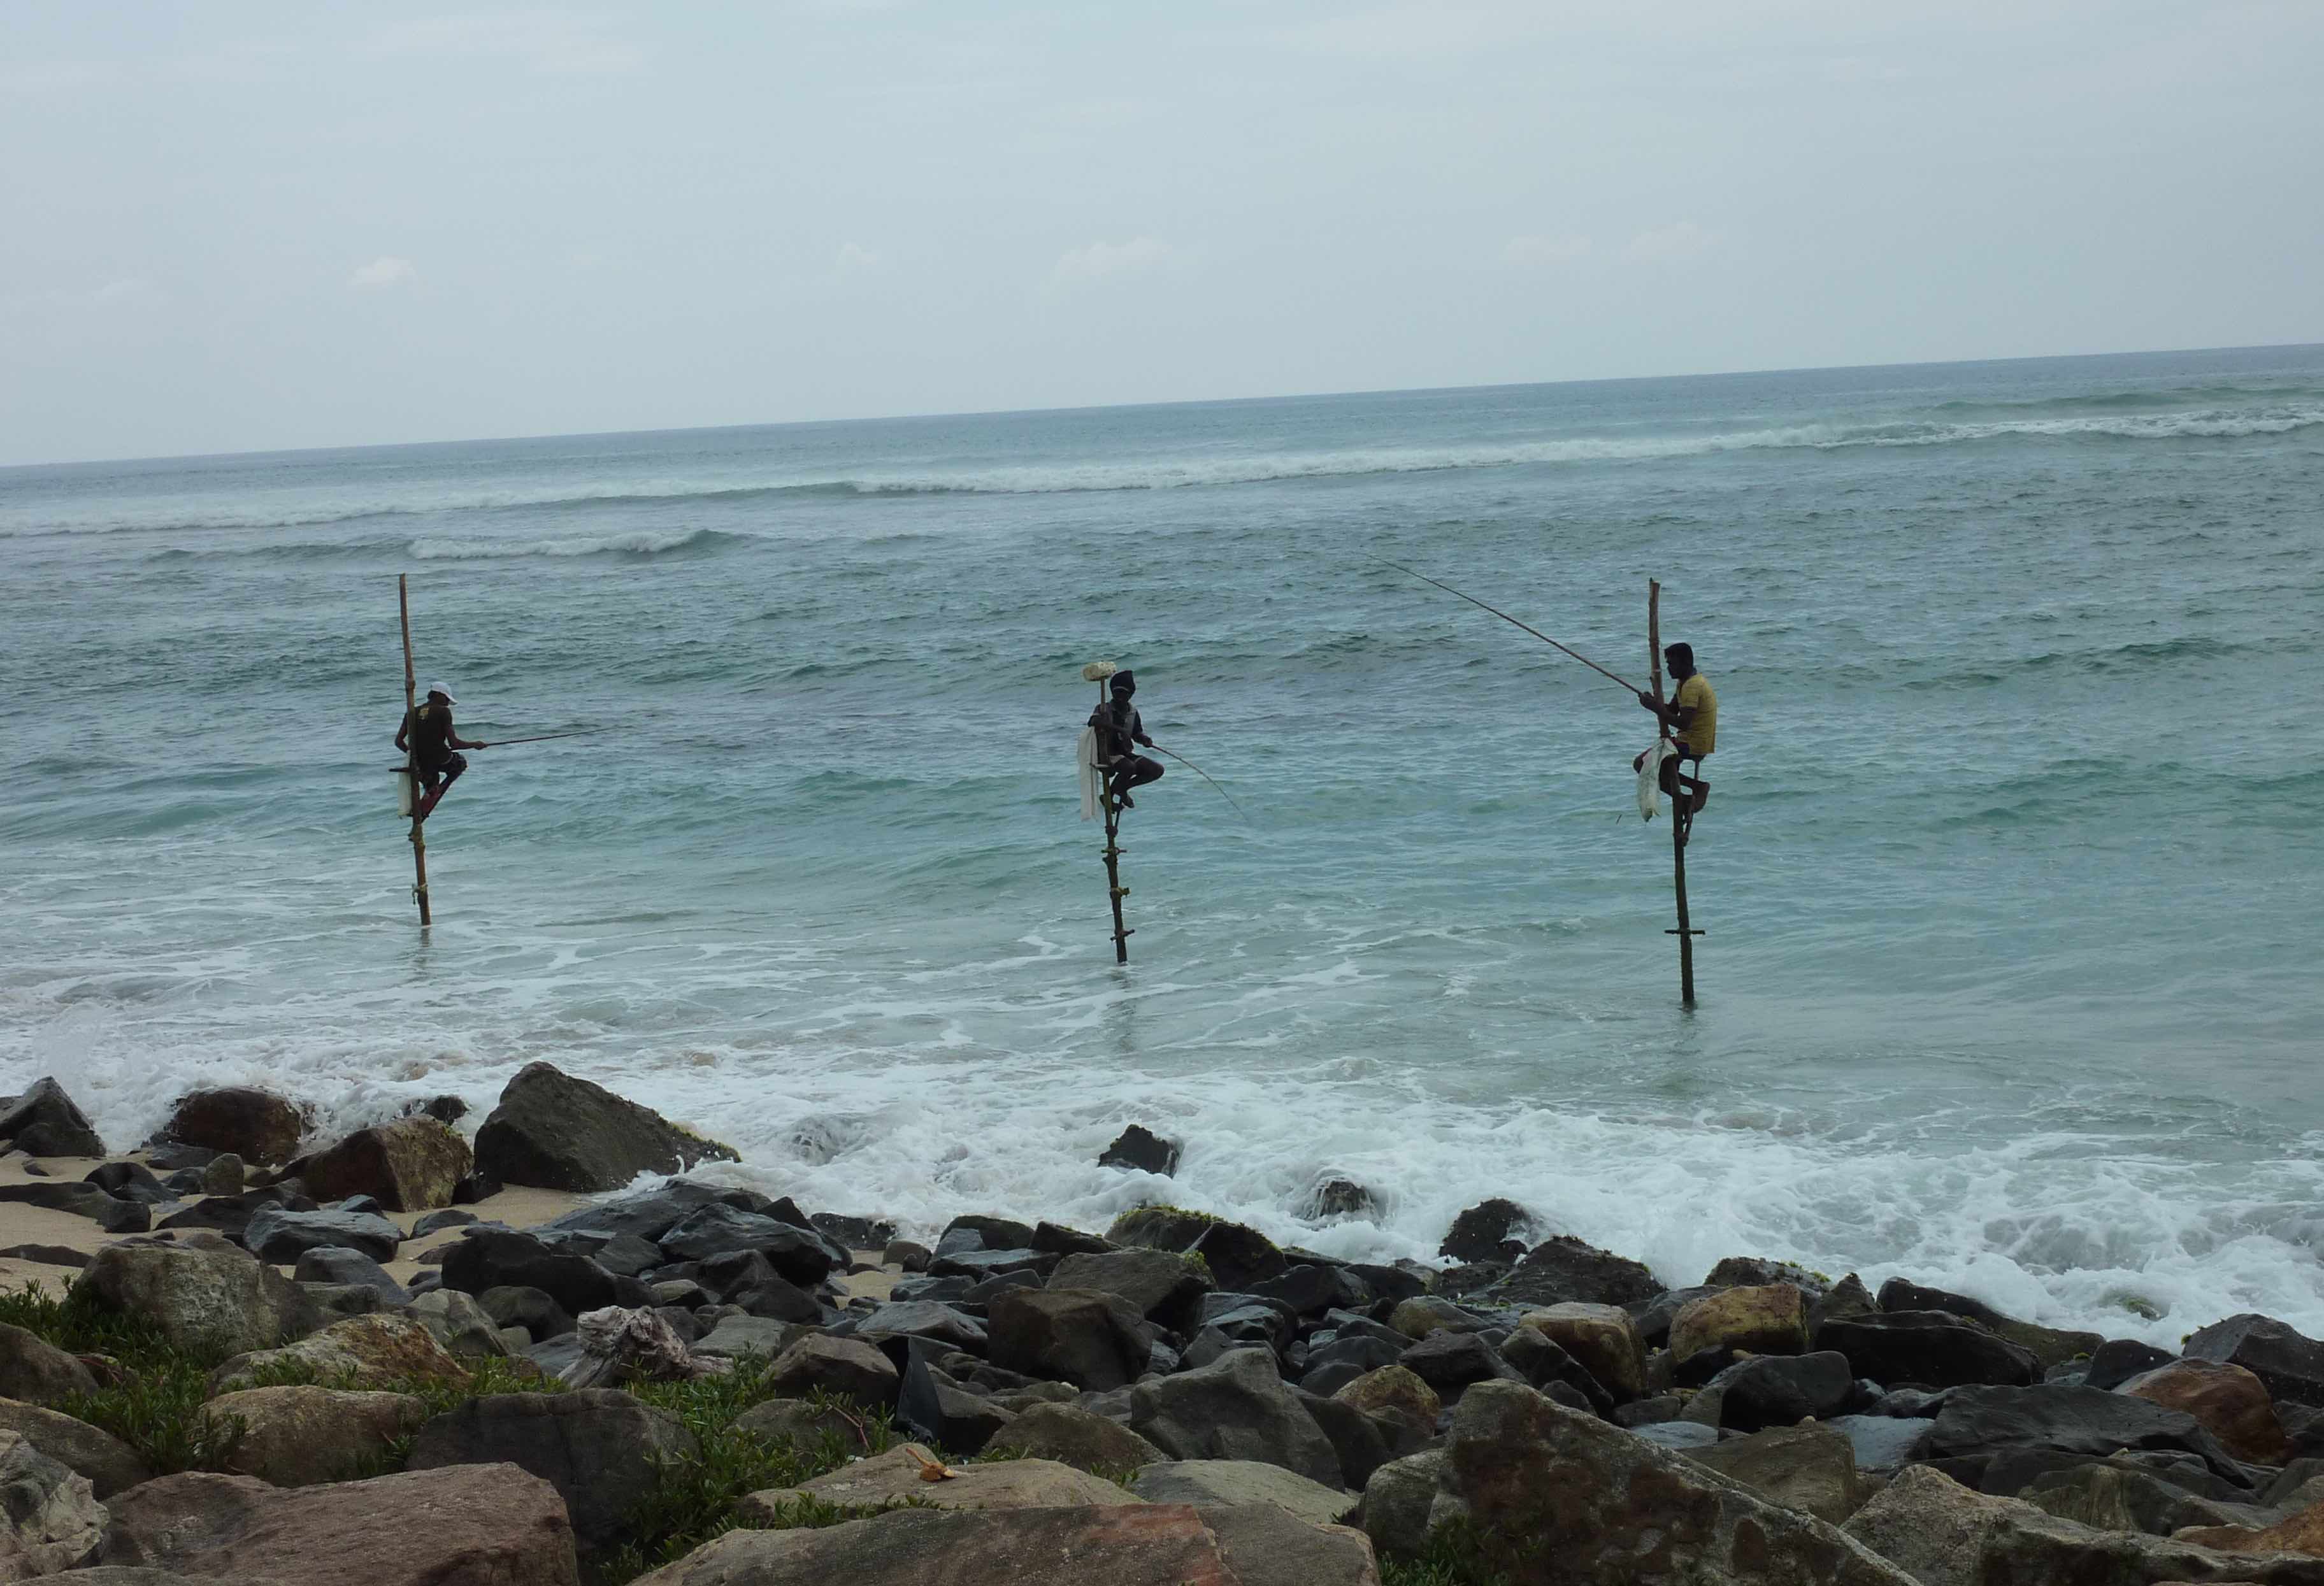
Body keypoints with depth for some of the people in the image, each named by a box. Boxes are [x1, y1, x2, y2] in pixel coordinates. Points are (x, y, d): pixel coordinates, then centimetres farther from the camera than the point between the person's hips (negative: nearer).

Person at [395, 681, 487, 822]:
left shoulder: (412, 713, 8)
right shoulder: (443, 712, -8)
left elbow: (398, 741, 7)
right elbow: (453, 743, -12)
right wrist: (475, 745, 3)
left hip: (421, 764, 6)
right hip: (440, 760, -6)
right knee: (461, 761, 28)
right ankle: (440, 789, 6)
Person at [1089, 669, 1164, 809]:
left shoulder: (1133, 712, 8)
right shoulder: (1104, 709, -10)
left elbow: (1137, 735, 19)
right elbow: (1095, 721, -33)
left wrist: (1145, 740, -6)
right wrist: (1121, 730, -41)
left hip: (1126, 754, 7)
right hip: (1107, 755, -7)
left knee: (1157, 770, -6)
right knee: (1130, 767, -35)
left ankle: (1122, 787, 9)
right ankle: (1109, 795, -8)